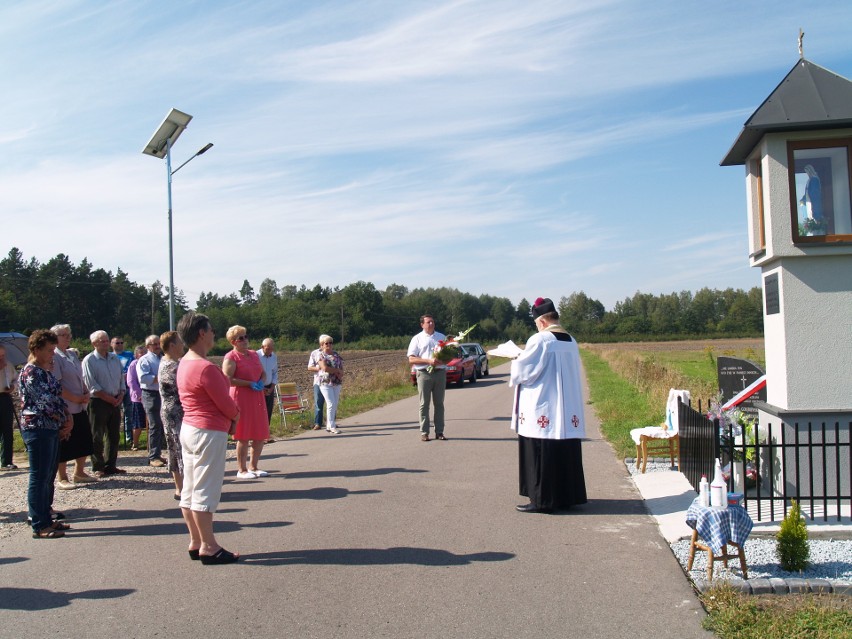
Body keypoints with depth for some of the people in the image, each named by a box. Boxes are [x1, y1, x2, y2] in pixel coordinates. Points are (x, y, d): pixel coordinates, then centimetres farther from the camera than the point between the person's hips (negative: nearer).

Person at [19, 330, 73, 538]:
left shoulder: (46, 371, 16)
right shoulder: (31, 372, -13)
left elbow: (58, 397, 17)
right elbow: (45, 402, -17)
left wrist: (68, 420, 2)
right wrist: (65, 421, -6)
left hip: (52, 429, 9)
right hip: (37, 429, -9)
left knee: (48, 477, 13)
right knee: (39, 478, -5)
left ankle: (45, 519, 21)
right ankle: (39, 527, -2)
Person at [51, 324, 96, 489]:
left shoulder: (73, 354, 13)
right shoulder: (55, 357, -12)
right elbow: (56, 385, -18)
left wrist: (86, 393, 3)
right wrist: (75, 398, -16)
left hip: (81, 407, 8)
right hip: (65, 408, -8)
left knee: (84, 441, 13)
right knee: (64, 444, 0)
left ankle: (79, 473, 27)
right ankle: (62, 479, 10)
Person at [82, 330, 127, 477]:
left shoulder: (115, 358, 12)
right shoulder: (89, 360, -7)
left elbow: (121, 378, 15)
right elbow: (92, 385, -12)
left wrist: (121, 395, -2)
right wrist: (109, 398, -13)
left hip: (115, 402, 6)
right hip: (99, 402, -6)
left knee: (114, 435, 10)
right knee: (97, 437, 0)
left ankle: (110, 465, 19)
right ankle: (98, 468, 6)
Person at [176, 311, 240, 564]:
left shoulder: (184, 363, 10)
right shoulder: (206, 368, -21)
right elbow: (226, 404, -15)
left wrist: (228, 417, 5)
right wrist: (236, 416, 6)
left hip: (189, 428, 10)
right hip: (209, 432, -10)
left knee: (190, 489, 12)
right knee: (205, 490, -3)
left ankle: (196, 542, 21)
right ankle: (208, 547, 4)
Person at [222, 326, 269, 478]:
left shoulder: (254, 354, 14)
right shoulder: (231, 357, -8)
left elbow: (262, 372, 21)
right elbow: (228, 379, -18)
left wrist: (261, 382, -1)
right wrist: (250, 384, -19)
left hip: (257, 398, 7)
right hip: (241, 398, -7)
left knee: (261, 435, 10)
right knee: (244, 436, -2)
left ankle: (253, 466, 23)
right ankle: (242, 470, 9)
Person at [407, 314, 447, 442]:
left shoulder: (442, 337, 15)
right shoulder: (417, 339, 5)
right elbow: (411, 359, -3)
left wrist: (443, 360, -6)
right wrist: (428, 361, -16)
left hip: (440, 372, 3)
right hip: (424, 373, -3)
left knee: (439, 403, 6)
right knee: (424, 404, -1)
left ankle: (439, 432, 10)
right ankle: (424, 432, 2)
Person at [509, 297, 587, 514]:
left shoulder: (539, 340, -14)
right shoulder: (571, 342, 7)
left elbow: (523, 370, -12)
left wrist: (515, 362, 10)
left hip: (542, 410, -7)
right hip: (568, 412, 7)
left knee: (541, 454, 0)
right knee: (566, 452, 13)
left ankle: (542, 500, 3)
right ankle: (568, 495, 21)